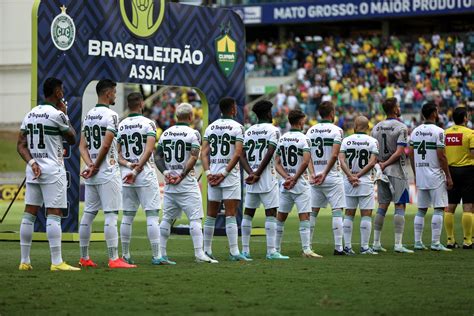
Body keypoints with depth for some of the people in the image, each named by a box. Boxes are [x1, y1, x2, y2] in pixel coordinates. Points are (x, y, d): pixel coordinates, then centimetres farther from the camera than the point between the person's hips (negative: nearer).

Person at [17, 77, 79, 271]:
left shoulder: (30, 114, 11)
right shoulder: (57, 114, -11)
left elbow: (21, 145, 8)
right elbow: (72, 139, 2)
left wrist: (32, 162, -2)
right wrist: (65, 114, 9)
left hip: (34, 169, 7)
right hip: (53, 170, -7)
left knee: (29, 214, 7)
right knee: (53, 215, -7)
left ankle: (24, 261, 9)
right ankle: (56, 262, -9)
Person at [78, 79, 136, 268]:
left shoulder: (88, 116, 13)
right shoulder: (110, 115, -11)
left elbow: (83, 146, 10)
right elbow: (106, 145, -17)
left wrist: (90, 165, -2)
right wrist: (96, 167, -6)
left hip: (92, 175, 8)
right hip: (108, 173, -8)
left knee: (88, 214, 10)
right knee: (110, 215, -8)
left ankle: (84, 258, 14)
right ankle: (114, 259, -11)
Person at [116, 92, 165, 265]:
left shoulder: (120, 126, 9)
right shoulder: (148, 123, -5)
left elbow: (117, 154, 5)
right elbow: (149, 150, -14)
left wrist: (128, 165, -7)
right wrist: (136, 170, -14)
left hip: (126, 173, 5)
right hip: (146, 174, -5)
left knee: (127, 216, 10)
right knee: (152, 215, -4)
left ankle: (125, 255, 12)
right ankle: (156, 255, -8)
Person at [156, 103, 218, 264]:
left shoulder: (165, 133, 10)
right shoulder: (193, 134, -7)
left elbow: (158, 157, 8)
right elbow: (194, 157, -16)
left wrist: (165, 171, -1)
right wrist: (183, 175, -13)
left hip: (169, 183, 6)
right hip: (187, 183, -5)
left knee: (167, 218, 10)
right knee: (195, 218, -4)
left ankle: (161, 253, 9)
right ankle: (199, 253, -9)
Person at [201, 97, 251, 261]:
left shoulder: (210, 127, 10)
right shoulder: (237, 127, -4)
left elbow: (204, 153, 4)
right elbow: (237, 153, -13)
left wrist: (208, 172, -1)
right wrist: (225, 172, -11)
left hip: (213, 174, 4)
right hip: (230, 174, -4)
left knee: (211, 215, 10)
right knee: (230, 215, -6)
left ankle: (207, 250, 12)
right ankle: (234, 252, -9)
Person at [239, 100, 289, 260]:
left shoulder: (248, 131, 12)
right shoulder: (273, 130, -4)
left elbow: (242, 156, 3)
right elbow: (270, 153, -15)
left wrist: (251, 173, -6)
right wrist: (258, 173, -11)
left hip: (251, 177, 5)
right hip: (266, 178, -5)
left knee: (248, 213, 11)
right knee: (270, 213, -3)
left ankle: (245, 250, 11)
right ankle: (271, 251, -8)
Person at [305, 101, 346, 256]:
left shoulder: (311, 131, 8)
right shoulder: (336, 130, -7)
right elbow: (334, 155, -16)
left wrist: (313, 174, -5)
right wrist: (325, 174, -12)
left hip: (315, 178, 5)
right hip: (332, 177, -5)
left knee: (313, 211, 10)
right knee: (337, 211, -2)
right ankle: (338, 247, -6)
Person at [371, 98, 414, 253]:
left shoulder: (376, 128, 9)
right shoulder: (401, 127, -10)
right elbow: (399, 152, -17)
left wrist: (380, 165, 10)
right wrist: (385, 164, -10)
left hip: (382, 171, 6)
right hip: (397, 171, -6)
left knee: (382, 206, 11)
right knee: (400, 206, -3)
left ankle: (376, 242, 12)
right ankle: (398, 244, -8)